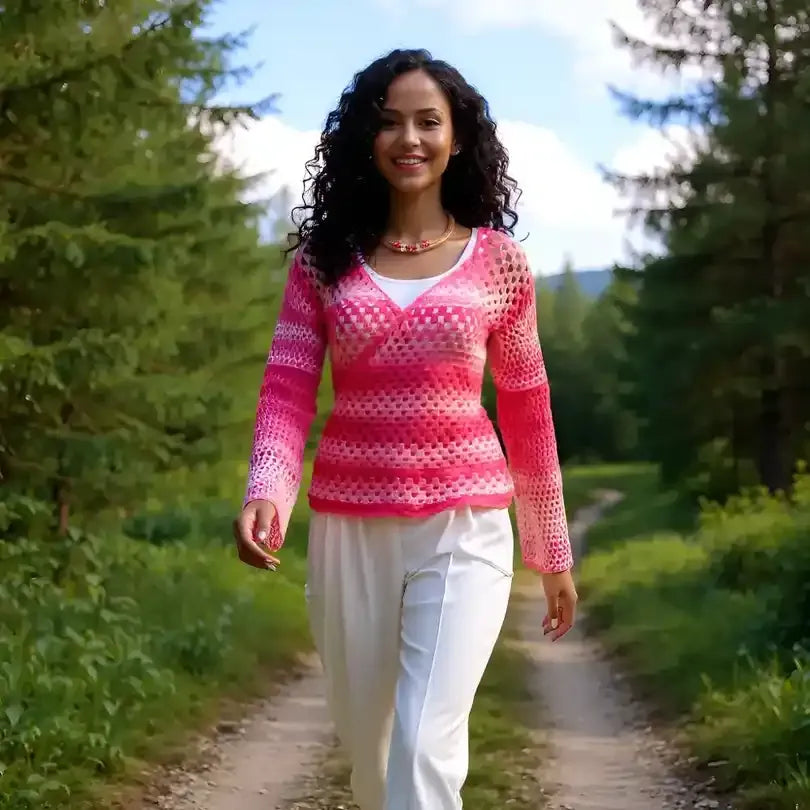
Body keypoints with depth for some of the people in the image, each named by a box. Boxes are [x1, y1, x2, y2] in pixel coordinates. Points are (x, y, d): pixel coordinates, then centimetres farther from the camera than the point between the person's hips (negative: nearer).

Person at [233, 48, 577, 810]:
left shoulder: (498, 260, 2)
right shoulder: (323, 259, 4)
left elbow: (527, 409, 8)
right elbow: (287, 390, -3)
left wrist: (553, 550, 12)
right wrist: (266, 493, -23)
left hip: (464, 528, -2)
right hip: (349, 528, 2)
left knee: (427, 746, -16)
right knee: (366, 743, 14)